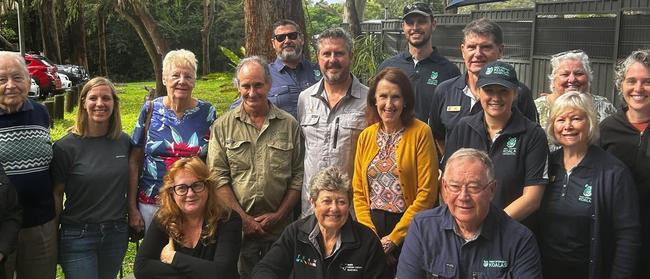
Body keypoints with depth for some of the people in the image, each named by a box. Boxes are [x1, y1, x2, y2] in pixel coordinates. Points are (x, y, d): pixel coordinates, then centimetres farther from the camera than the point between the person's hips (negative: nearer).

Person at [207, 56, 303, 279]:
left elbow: (298, 176, 4)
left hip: (279, 229, 1)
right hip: (237, 227, -1)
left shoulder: (289, 125, 4)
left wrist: (279, 215, -4)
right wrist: (242, 217, -9)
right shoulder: (223, 126, 3)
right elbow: (218, 177, -2)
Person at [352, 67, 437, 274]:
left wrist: (394, 237, -12)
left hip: (409, 230, -4)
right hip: (371, 227, 4)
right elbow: (359, 191, 6)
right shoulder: (366, 136, 6)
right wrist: (370, 234, -6)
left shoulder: (420, 132, -9)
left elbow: (427, 193, -12)